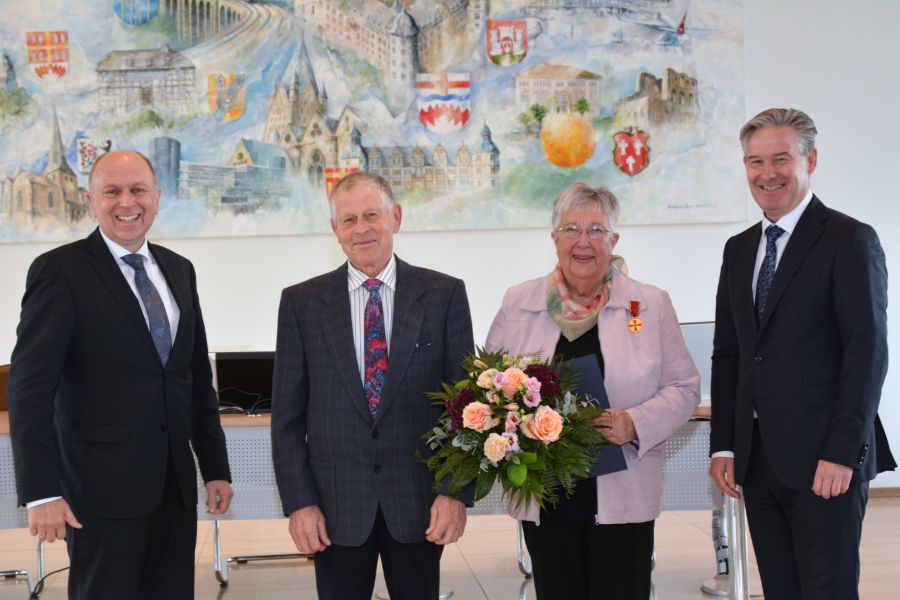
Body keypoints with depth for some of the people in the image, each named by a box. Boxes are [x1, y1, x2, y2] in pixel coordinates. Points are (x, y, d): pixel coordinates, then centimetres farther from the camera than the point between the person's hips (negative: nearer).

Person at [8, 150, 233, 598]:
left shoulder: (179, 270, 12)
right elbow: (30, 388, -11)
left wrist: (215, 467, 13)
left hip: (175, 487, 5)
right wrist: (41, 492, -16)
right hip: (103, 489, -5)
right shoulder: (59, 271, -6)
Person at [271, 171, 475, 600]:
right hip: (335, 504, 0)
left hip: (419, 501, 0)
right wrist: (298, 502, -4)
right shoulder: (301, 303, 2)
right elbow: (287, 415, 2)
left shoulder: (444, 294, 0)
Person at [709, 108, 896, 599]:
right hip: (758, 461, 6)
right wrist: (723, 447, 8)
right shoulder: (738, 249, 15)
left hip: (825, 460, -6)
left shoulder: (850, 240, -5)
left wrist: (842, 453, -17)